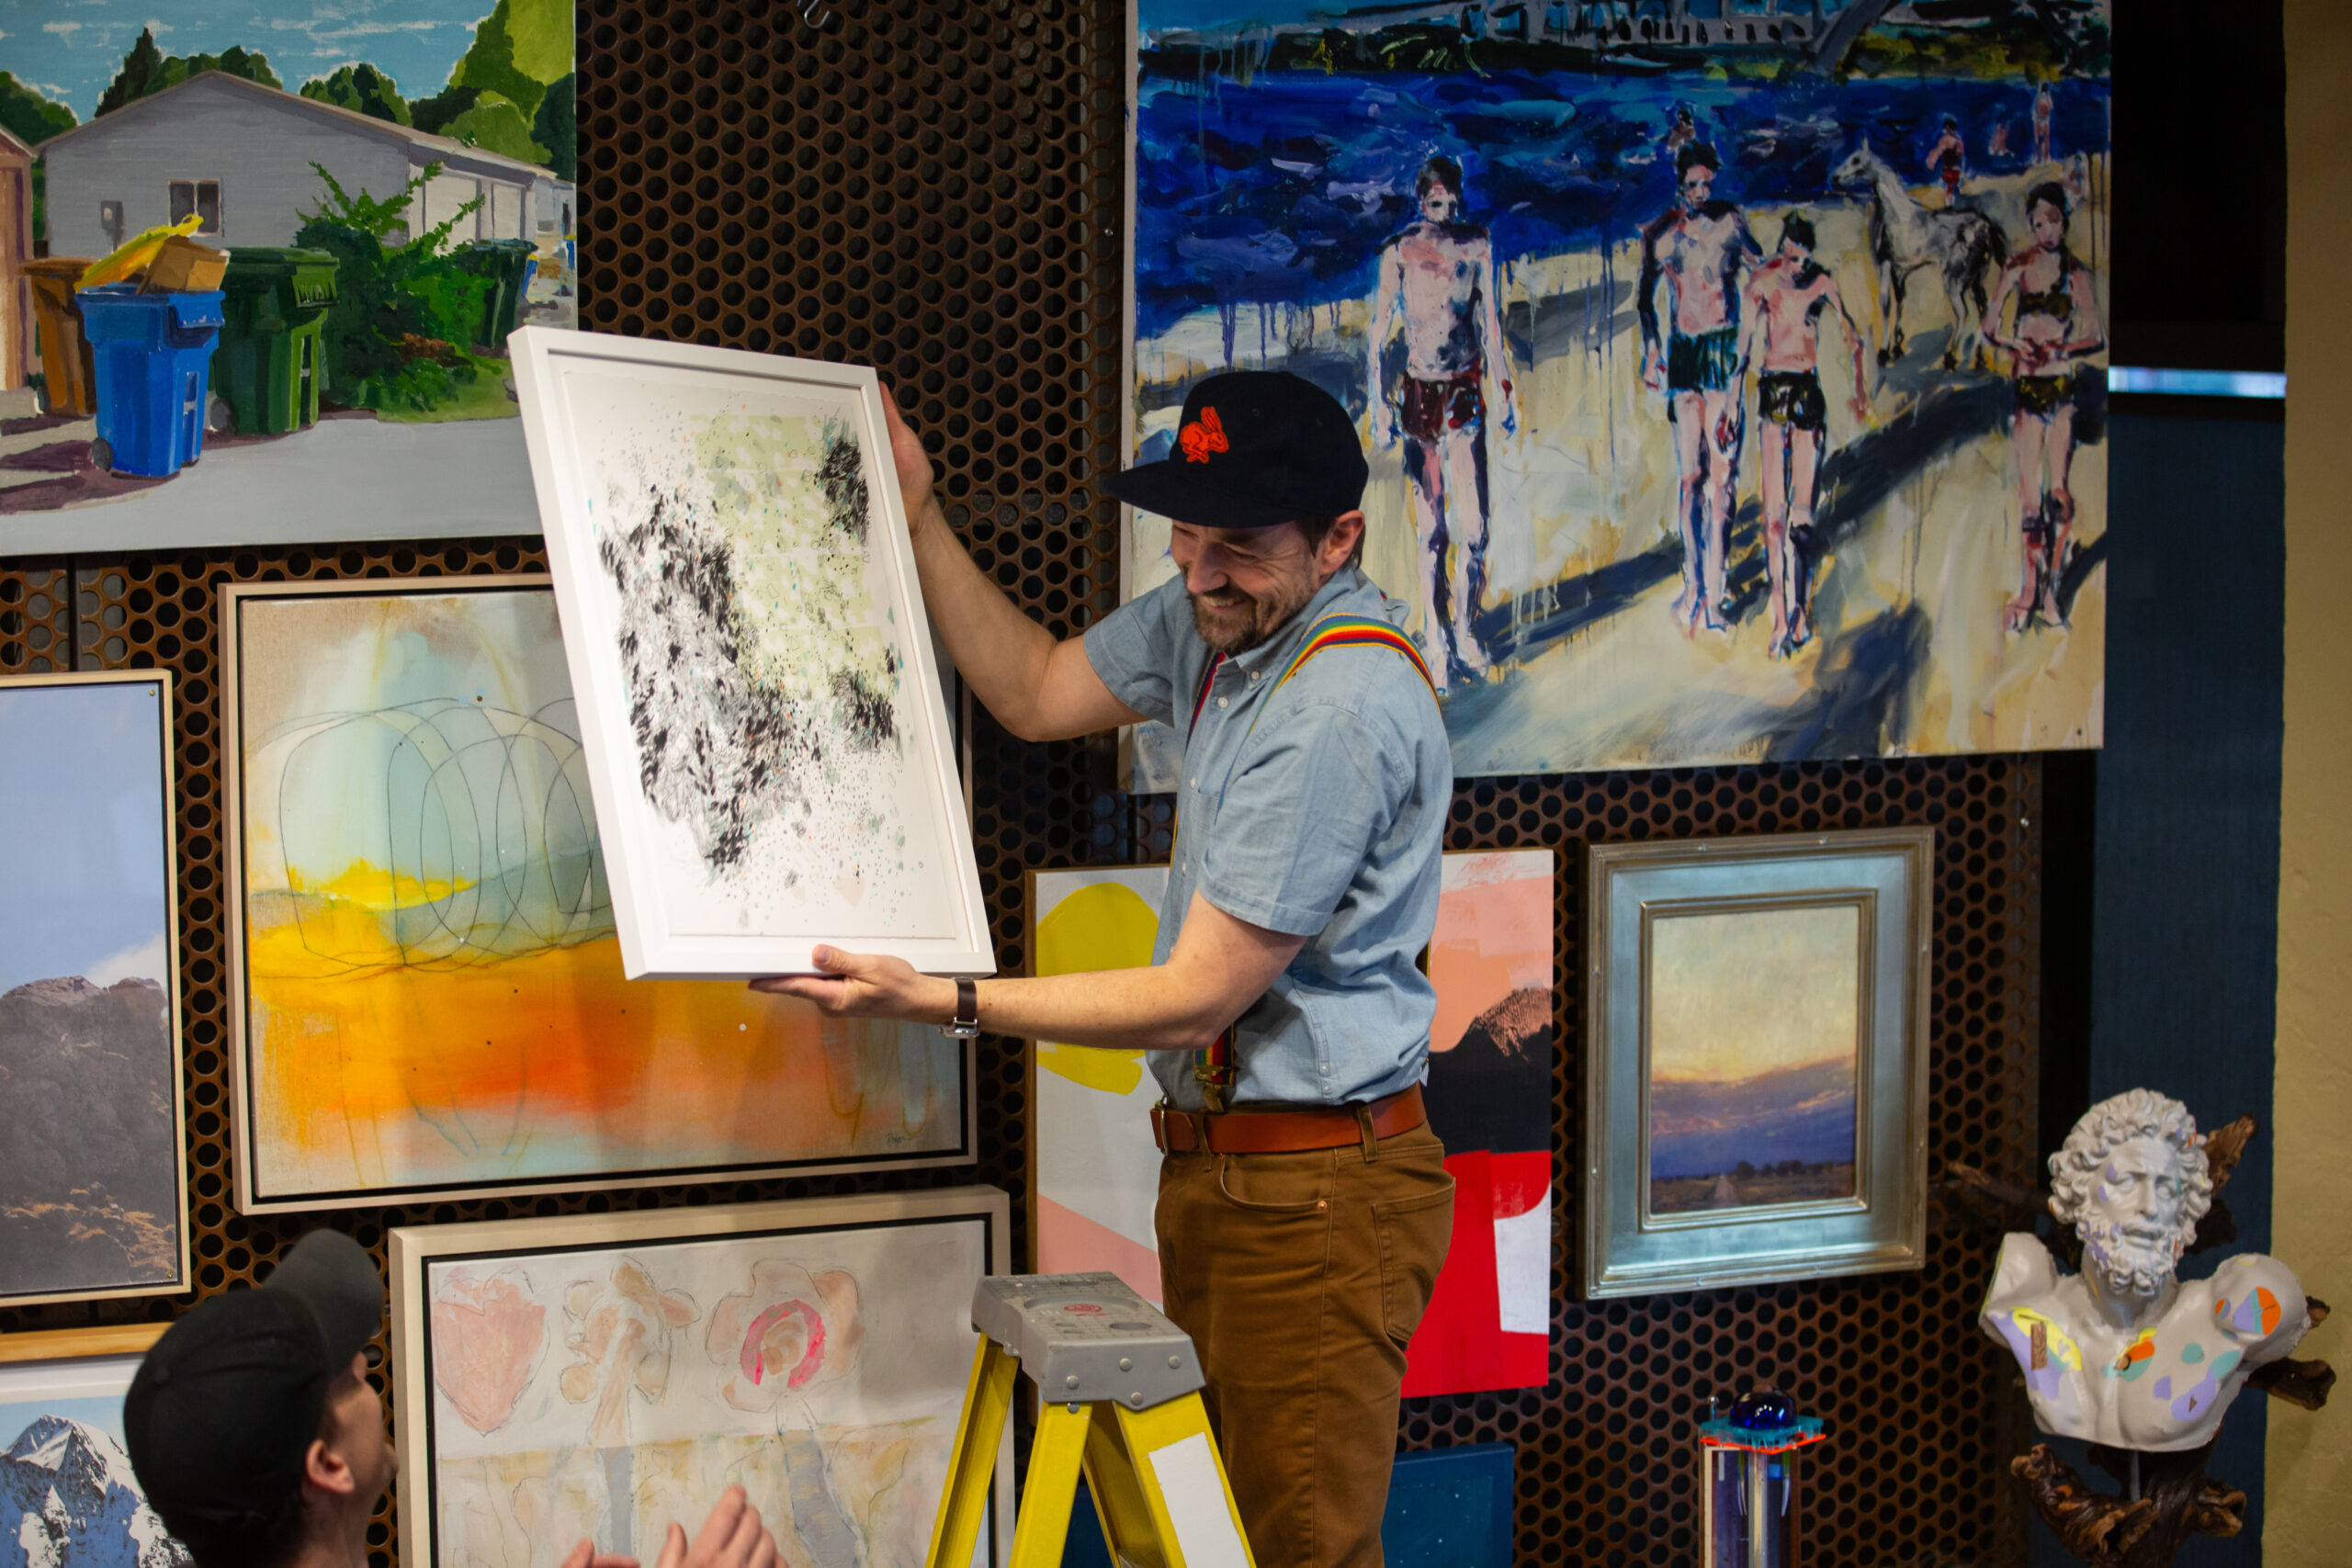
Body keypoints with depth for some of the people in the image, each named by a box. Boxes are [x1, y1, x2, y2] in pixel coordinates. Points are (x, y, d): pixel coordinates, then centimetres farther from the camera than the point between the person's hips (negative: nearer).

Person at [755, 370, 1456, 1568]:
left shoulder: (1340, 712, -23)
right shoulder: (1228, 617, 8)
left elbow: (1195, 998, -21)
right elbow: (1037, 693, 24)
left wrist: (939, 1003, -22)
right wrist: (918, 515, 16)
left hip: (1314, 1194, -10)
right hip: (1217, 1175, 10)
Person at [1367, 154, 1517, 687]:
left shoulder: (1476, 246, 6)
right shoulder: (1399, 252, -2)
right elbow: (1378, 334, -1)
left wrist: (1505, 388, 14)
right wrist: (1380, 403, -7)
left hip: (1465, 393, 2)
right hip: (1419, 395, -1)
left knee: (1471, 527, -6)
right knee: (1431, 530, 2)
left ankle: (1463, 635, 11)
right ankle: (1435, 641, 12)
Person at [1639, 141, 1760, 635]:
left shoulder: (1732, 223, 1)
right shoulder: (1660, 233, 3)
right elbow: (1645, 296, 16)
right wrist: (1650, 348, 5)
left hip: (1724, 349, -1)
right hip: (1682, 351, 1)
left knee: (1720, 472, -7)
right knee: (1688, 474, 0)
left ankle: (1711, 586, -5)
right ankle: (1696, 580, 9)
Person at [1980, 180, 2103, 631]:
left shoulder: (2075, 273, 5)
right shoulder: (2019, 267, 5)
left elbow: (2095, 337, 3)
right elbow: (1989, 326, 5)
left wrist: (2059, 350, -14)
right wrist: (2014, 343, -14)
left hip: (2062, 384, 0)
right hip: (2026, 385, 0)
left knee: (2059, 489, -7)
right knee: (2029, 489, -2)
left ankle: (2053, 586, 1)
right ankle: (2032, 584, 8)